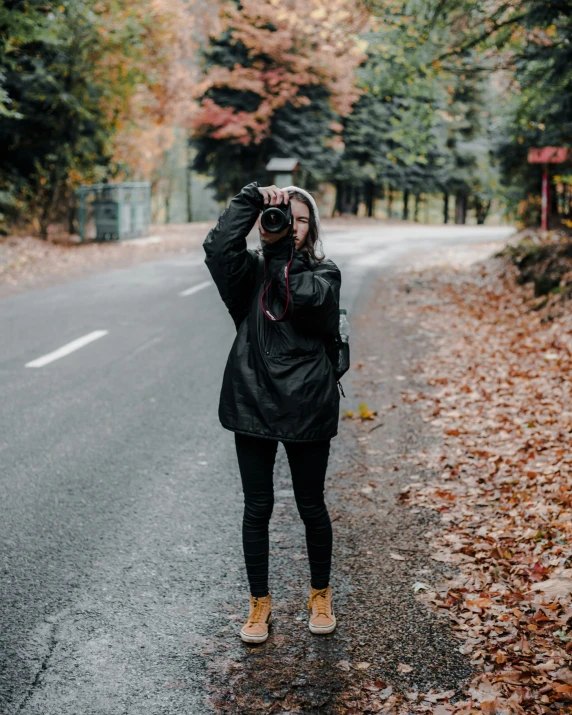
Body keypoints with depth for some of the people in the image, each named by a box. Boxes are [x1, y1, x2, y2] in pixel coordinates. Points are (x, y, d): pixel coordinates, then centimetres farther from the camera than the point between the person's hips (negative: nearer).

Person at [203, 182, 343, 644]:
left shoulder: (324, 273, 2)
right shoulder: (252, 270, 4)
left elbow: (308, 297, -22)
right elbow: (218, 247, -18)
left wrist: (281, 254, -17)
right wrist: (251, 199, -20)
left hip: (307, 408, -1)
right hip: (253, 403, 1)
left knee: (312, 507, 11)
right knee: (257, 509, 9)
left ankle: (321, 595, 32)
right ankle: (260, 603, 24)